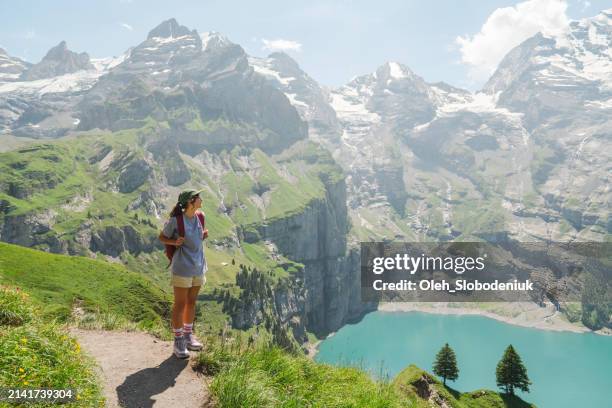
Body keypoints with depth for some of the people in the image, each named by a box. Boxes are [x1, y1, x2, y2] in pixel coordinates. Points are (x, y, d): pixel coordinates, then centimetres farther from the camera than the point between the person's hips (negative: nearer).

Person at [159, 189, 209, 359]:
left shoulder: (199, 217, 2)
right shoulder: (175, 220, -15)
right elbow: (162, 237, -2)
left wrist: (204, 236, -3)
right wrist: (175, 242, -21)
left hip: (198, 267, 6)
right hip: (182, 267, -6)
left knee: (192, 302, 16)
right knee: (180, 304, 4)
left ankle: (188, 335, 31)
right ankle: (178, 340, 16)